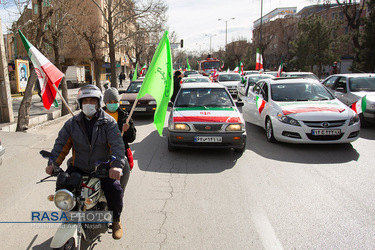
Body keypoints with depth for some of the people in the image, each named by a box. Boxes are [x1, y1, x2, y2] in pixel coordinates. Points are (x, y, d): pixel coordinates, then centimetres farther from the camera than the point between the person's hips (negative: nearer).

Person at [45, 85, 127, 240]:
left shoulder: (108, 122, -5)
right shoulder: (72, 123, 7)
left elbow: (117, 144, -17)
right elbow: (61, 144, 3)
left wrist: (117, 165, -34)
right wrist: (53, 163, -13)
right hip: (78, 167, 3)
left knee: (115, 189, -22)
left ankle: (116, 219, 9)